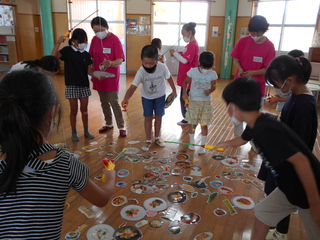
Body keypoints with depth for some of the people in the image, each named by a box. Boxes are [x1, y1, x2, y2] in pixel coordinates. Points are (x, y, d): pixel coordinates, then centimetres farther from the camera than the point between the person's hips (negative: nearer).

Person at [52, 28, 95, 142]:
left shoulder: (86, 54, 3)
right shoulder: (67, 50, -7)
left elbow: (89, 70, 1)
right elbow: (54, 56, -22)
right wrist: (58, 43, -33)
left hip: (84, 85, 3)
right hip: (72, 85, -3)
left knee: (84, 109, 12)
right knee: (74, 110, 6)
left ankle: (86, 131, 27)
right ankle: (74, 133, 21)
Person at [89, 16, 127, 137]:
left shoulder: (115, 40, -14)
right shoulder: (94, 40, 4)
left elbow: (120, 60, -19)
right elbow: (91, 57, 12)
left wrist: (110, 63, -39)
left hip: (112, 77, -5)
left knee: (114, 103, -2)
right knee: (104, 102, 14)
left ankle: (121, 127, 10)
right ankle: (108, 124, 31)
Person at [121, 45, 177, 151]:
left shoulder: (162, 67, -28)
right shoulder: (141, 71, -31)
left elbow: (169, 78, -8)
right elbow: (133, 87, -39)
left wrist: (174, 91, 4)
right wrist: (126, 99, -56)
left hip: (160, 95, 1)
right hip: (147, 96, -1)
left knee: (158, 116, 10)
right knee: (148, 117, 4)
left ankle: (157, 138, 28)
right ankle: (148, 141, 16)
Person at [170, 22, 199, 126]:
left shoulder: (193, 45, -18)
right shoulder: (191, 44, 14)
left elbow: (185, 60, -24)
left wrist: (175, 53, -13)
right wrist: (176, 54, -2)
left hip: (188, 77, -10)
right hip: (186, 77, 10)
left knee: (184, 98, 0)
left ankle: (187, 119, 12)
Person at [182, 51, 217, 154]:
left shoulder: (213, 74, -8)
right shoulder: (193, 71, -10)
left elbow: (214, 86, 2)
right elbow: (186, 82, 2)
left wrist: (210, 91, -21)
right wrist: (184, 93, -12)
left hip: (206, 102, 0)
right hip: (193, 101, 0)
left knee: (204, 125, 3)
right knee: (193, 123, 9)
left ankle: (202, 146, 18)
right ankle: (191, 142, 30)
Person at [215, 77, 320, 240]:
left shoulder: (264, 131, -30)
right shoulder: (256, 124, 0)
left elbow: (300, 161, -32)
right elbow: (242, 140, 23)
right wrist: (224, 144, 42)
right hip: (291, 188, 9)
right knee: (263, 211, 20)